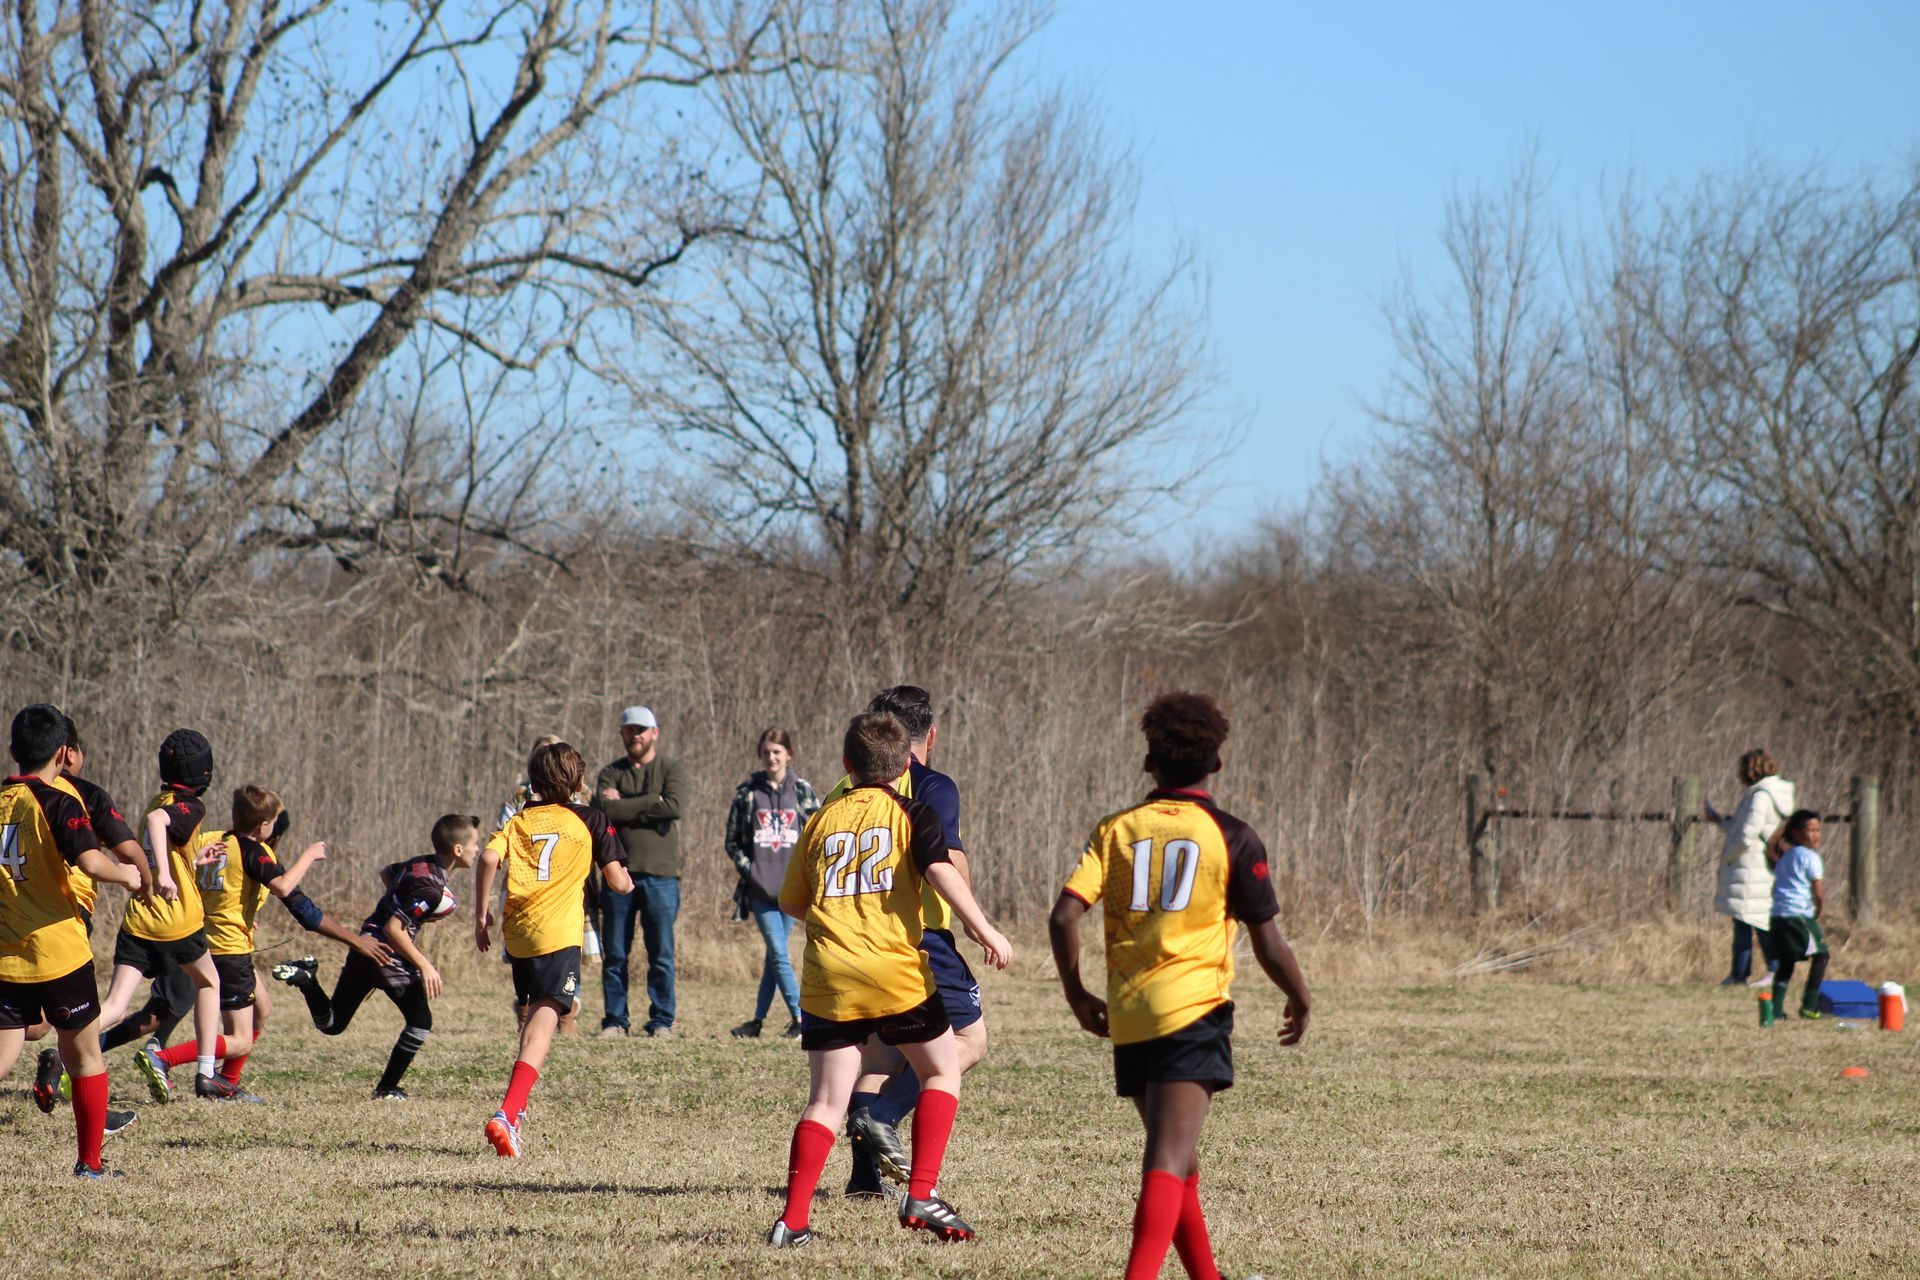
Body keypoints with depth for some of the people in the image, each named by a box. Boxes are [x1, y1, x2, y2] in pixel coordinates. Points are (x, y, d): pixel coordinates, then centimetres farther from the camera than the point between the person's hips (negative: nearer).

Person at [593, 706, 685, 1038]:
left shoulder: (670, 770, 7)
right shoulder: (611, 773, 12)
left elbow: (673, 807, -12)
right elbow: (605, 810, -7)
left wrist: (625, 805, -7)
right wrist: (650, 802, -9)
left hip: (660, 875, -2)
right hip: (619, 873, 2)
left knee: (661, 954, -1)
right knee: (614, 954, 3)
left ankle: (662, 1020, 6)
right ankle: (615, 1020, 9)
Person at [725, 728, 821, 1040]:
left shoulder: (803, 791, 5)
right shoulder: (748, 792, 5)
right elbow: (733, 840, 8)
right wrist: (746, 868, -6)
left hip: (792, 886, 1)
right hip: (761, 887, -1)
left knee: (775, 954, 6)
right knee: (779, 954, -9)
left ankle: (759, 1018, 15)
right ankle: (800, 1018, -8)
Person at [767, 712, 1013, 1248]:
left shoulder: (823, 821, 14)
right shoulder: (911, 813, 4)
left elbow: (791, 903, 19)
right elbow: (941, 871, -14)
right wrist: (983, 928, -14)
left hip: (827, 982, 3)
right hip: (896, 972, -3)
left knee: (826, 1100, 5)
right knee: (943, 1072, 15)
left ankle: (792, 1220, -5)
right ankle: (921, 1195, 4)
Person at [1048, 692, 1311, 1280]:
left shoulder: (1115, 830, 7)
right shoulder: (1233, 838, -1)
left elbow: (1063, 916, -3)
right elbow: (1269, 946, -1)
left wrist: (1077, 995, 11)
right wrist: (1300, 1002, 17)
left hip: (1128, 1019, 4)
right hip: (1193, 1012, -4)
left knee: (1175, 1161, 19)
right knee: (1170, 1161, -14)